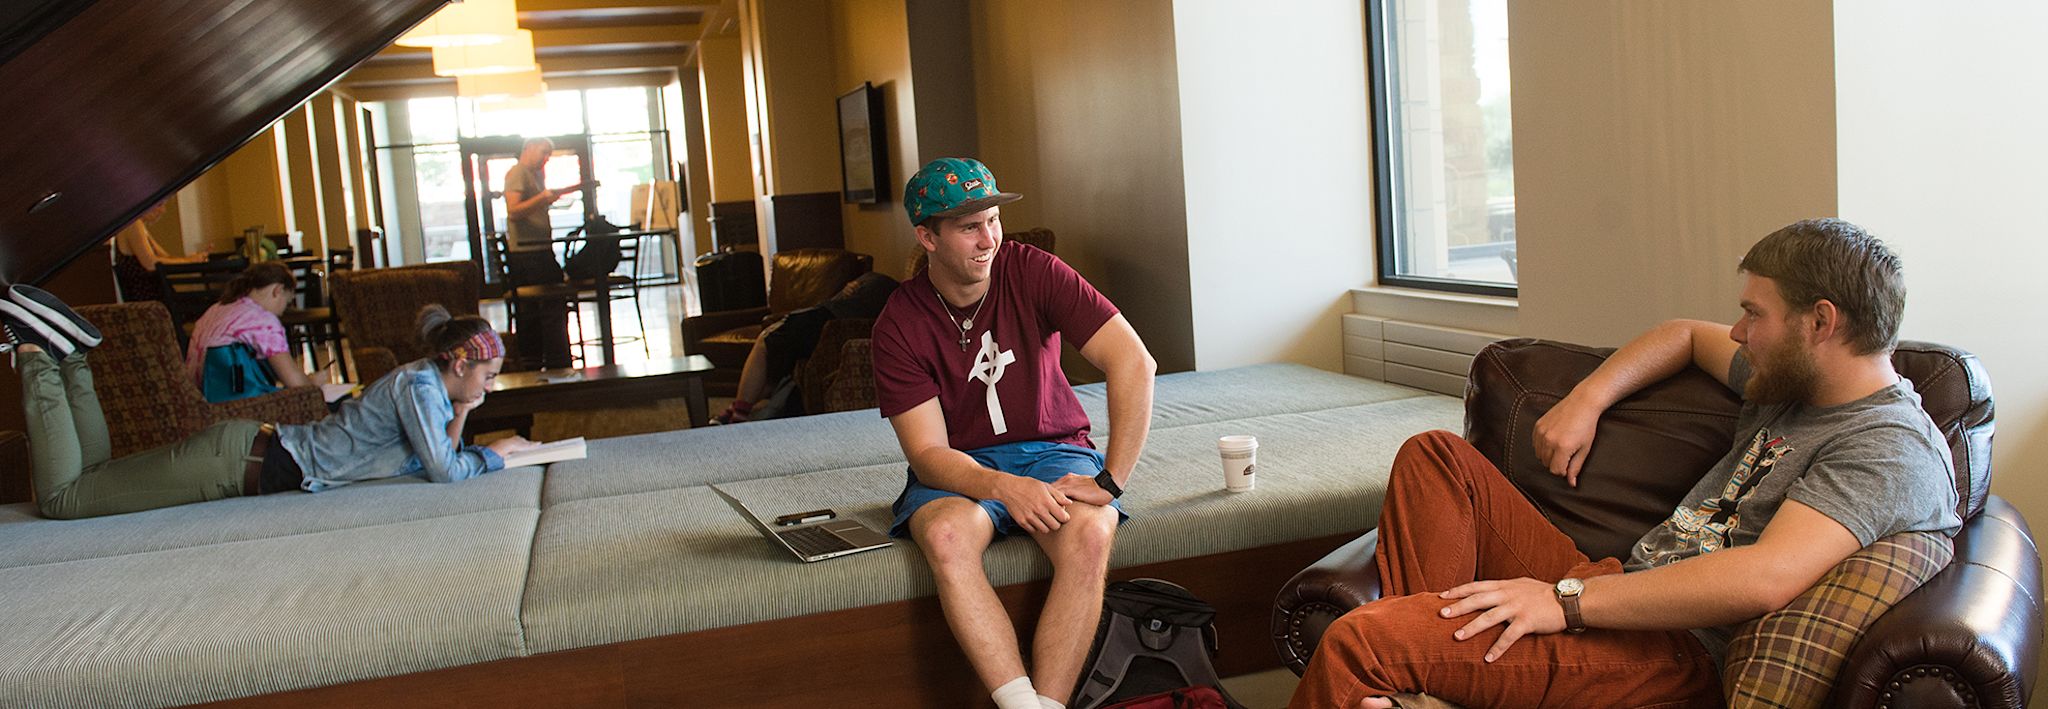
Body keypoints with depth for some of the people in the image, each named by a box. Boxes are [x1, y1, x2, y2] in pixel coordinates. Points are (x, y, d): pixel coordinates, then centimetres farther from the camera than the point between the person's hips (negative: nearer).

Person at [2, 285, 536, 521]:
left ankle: (68, 353, 20)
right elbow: (444, 472, -25)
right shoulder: (419, 385, -20)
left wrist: (460, 417, -2)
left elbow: (439, 456, 11)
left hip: (256, 449, 9)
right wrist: (495, 452, -10)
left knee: (89, 481, 19)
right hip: (245, 459, -9)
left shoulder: (433, 385, 8)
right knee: (62, 496, -2)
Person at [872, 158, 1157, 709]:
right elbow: (928, 453, -14)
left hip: (1051, 449, 0)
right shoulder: (898, 326, -10)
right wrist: (1005, 488, -34)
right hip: (961, 469, 0)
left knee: (1089, 532, -33)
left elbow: (1133, 363, -17)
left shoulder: (1031, 271, -10)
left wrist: (1110, 482, -22)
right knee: (946, 535, -35)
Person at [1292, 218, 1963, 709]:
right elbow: (1687, 336, 33)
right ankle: (1431, 641, -5)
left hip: (1678, 655, -10)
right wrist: (1585, 400, 15)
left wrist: (1569, 601, -25)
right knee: (1435, 456, 8)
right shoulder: (1793, 383, 15)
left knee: (1357, 644, -28)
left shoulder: (1891, 449, -14)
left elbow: (1765, 578, -29)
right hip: (1618, 590, 10)